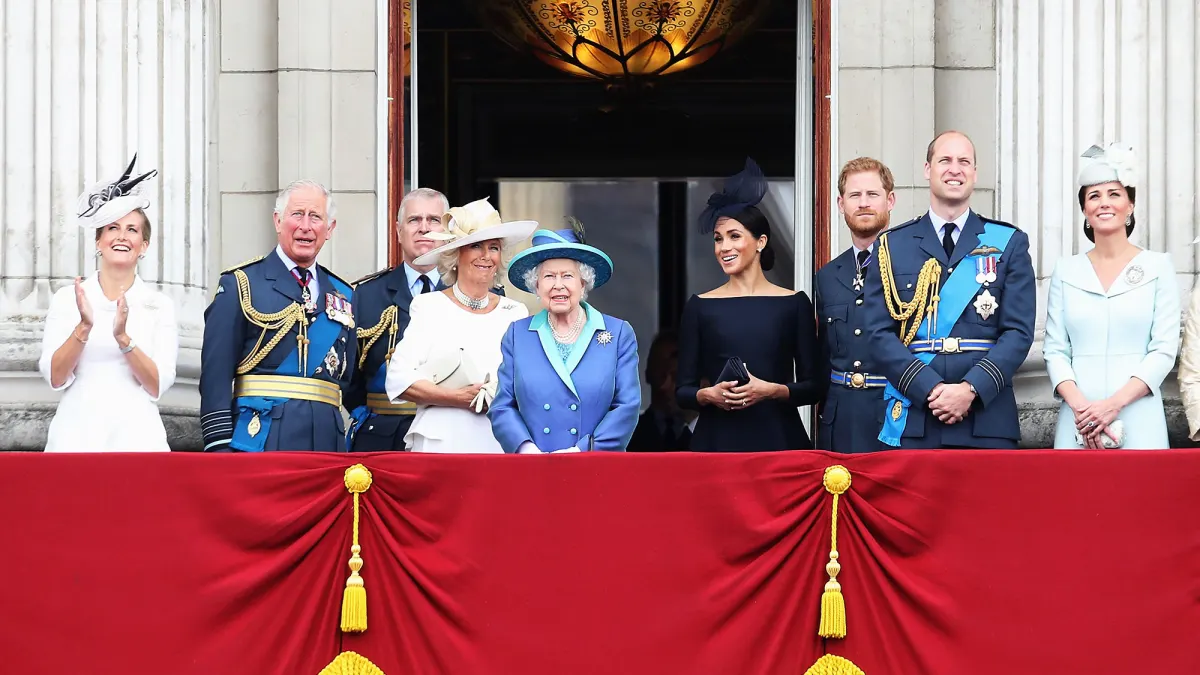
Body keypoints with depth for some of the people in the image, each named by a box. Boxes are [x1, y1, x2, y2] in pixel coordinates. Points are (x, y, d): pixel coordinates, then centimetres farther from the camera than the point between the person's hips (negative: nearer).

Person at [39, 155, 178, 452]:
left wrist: (124, 338, -17)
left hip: (136, 437, 0)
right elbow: (55, 377, -3)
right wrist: (84, 328, -16)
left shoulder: (159, 306, 5)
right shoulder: (66, 299, 5)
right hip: (77, 435, 0)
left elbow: (157, 386, -3)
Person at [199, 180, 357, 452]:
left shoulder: (343, 296, 16)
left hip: (326, 441, 5)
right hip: (260, 438, -5)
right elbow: (216, 375, -4)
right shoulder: (241, 285, 2)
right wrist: (219, 445, -11)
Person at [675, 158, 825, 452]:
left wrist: (771, 390, -14)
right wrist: (708, 395, -13)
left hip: (778, 438, 0)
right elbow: (683, 391, 7)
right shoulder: (700, 306, 7)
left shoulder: (793, 303, 5)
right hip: (717, 440, 1)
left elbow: (814, 386, 3)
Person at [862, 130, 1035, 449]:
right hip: (912, 421, 0)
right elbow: (879, 333, 3)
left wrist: (971, 388, -12)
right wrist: (930, 388, -11)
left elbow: (1019, 331, 2)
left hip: (987, 419, 0)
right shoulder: (891, 245, 10)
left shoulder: (1009, 243, 10)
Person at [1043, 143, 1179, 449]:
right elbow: (1055, 350, 5)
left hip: (1138, 423, -2)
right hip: (1077, 421, 2)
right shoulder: (1066, 271, 10)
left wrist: (1113, 404, -13)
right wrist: (1079, 405, -12)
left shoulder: (1158, 266, 4)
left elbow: (1164, 350, -2)